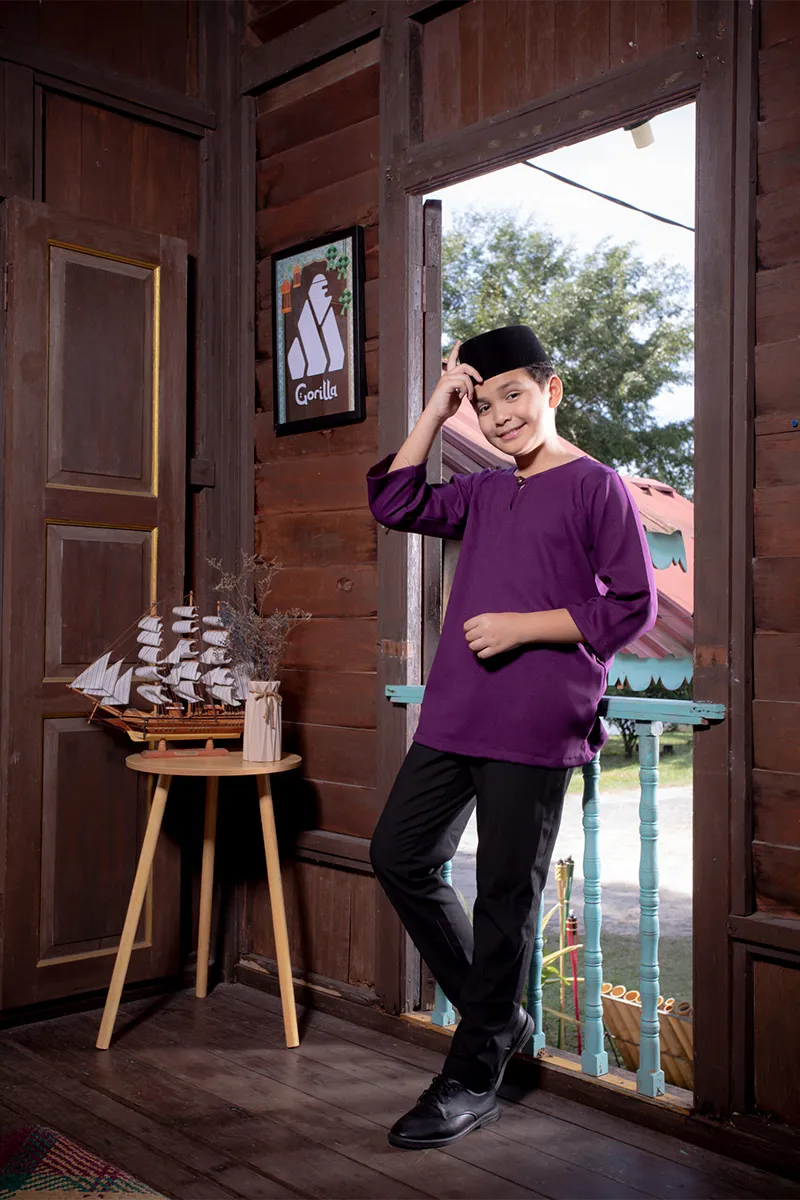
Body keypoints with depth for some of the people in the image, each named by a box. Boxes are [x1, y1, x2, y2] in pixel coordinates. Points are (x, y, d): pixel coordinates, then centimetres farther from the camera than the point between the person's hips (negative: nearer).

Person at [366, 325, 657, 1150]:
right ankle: (498, 1016, 26)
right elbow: (394, 503, 12)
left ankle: (474, 1078, 17)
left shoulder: (596, 486, -4)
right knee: (399, 856, 10)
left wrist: (521, 627, -14)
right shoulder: (484, 493, 15)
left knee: (505, 895, 1)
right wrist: (436, 409, 8)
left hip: (536, 727, -7)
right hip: (454, 714, 8)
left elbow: (633, 608, -8)